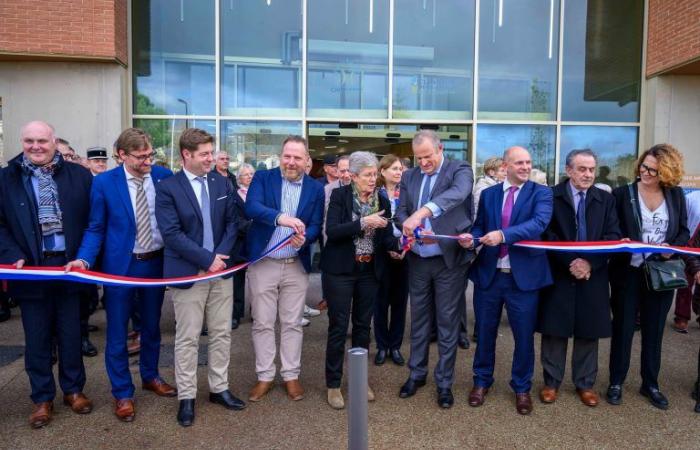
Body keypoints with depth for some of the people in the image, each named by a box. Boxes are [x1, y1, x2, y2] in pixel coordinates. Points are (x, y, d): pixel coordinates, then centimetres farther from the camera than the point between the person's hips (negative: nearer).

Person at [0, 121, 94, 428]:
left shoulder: (79, 175, 1)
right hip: (31, 268, 0)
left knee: (71, 333, 12)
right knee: (37, 338, 11)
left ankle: (73, 389, 30)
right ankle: (42, 398, 26)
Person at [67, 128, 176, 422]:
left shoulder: (164, 177, -3)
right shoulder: (103, 183, -9)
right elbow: (95, 228, -5)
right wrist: (84, 259, -20)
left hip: (156, 263, 3)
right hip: (120, 266, -2)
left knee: (152, 326, 19)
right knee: (117, 333, 8)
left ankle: (150, 376, 40)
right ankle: (122, 393, 26)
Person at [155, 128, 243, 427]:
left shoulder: (222, 183, 6)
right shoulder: (167, 188, -8)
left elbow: (232, 222, 5)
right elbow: (171, 233, -15)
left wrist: (221, 255, -10)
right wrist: (207, 259, -17)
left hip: (221, 268, 4)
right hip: (188, 272, -4)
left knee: (222, 333, 11)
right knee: (187, 338, 5)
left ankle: (219, 388, 26)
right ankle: (186, 397, 19)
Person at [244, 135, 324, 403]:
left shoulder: (316, 188, 2)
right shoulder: (263, 178, -3)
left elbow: (316, 226, -1)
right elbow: (250, 207, -20)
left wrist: (303, 238, -25)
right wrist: (280, 217, -38)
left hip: (297, 266, 1)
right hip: (263, 263, -1)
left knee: (292, 323, 10)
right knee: (262, 323, 8)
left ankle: (291, 375, 25)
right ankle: (265, 376, 23)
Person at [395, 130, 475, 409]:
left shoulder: (460, 170, -7)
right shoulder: (409, 176, 7)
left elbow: (457, 194, -29)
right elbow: (401, 211, 6)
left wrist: (421, 212, -44)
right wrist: (408, 225, -19)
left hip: (449, 259, -4)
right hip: (418, 259, 4)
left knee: (447, 321, 6)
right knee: (419, 317, 15)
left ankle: (444, 382, 20)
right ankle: (417, 373, 31)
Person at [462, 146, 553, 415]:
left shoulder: (541, 193, -3)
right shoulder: (488, 194, 7)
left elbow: (539, 223, -20)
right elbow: (480, 227, 10)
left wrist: (503, 234, -32)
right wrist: (471, 238, -13)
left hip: (524, 275, -2)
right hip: (488, 274, 3)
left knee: (524, 335, 10)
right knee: (485, 332, 14)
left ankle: (522, 388, 31)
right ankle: (481, 382, 34)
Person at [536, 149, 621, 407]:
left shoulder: (606, 200, 7)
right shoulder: (551, 196, -2)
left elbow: (613, 237, 0)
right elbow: (547, 235, -8)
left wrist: (590, 262, -14)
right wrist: (570, 263, -17)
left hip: (593, 276, 3)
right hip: (558, 274, -2)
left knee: (588, 332, 10)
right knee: (555, 330, 5)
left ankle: (585, 383, 26)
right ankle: (551, 382, 20)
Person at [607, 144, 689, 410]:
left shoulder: (676, 195, 3)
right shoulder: (622, 193, -5)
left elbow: (684, 231, 7)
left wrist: (672, 248, -11)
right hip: (628, 272, -3)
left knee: (654, 330, 13)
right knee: (623, 328, 7)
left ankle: (650, 384, 29)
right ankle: (616, 382, 21)